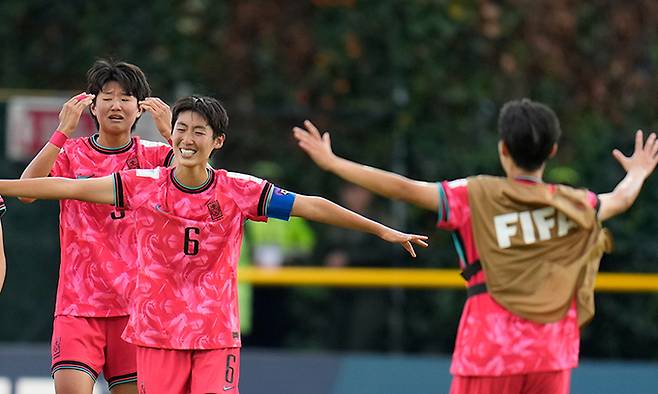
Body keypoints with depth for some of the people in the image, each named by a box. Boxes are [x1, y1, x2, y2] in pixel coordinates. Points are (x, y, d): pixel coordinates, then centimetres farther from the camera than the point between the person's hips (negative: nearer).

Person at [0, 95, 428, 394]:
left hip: (217, 332, -1)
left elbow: (312, 207, -2)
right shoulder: (144, 186, -1)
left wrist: (382, 230, -4)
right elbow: (67, 187, 0)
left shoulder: (239, 191, -3)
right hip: (157, 328, 1)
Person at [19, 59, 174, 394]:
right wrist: (64, 131, -20)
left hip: (135, 304, 1)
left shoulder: (153, 156, 5)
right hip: (77, 303, -1)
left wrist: (169, 132, -23)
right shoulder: (71, 154, 4)